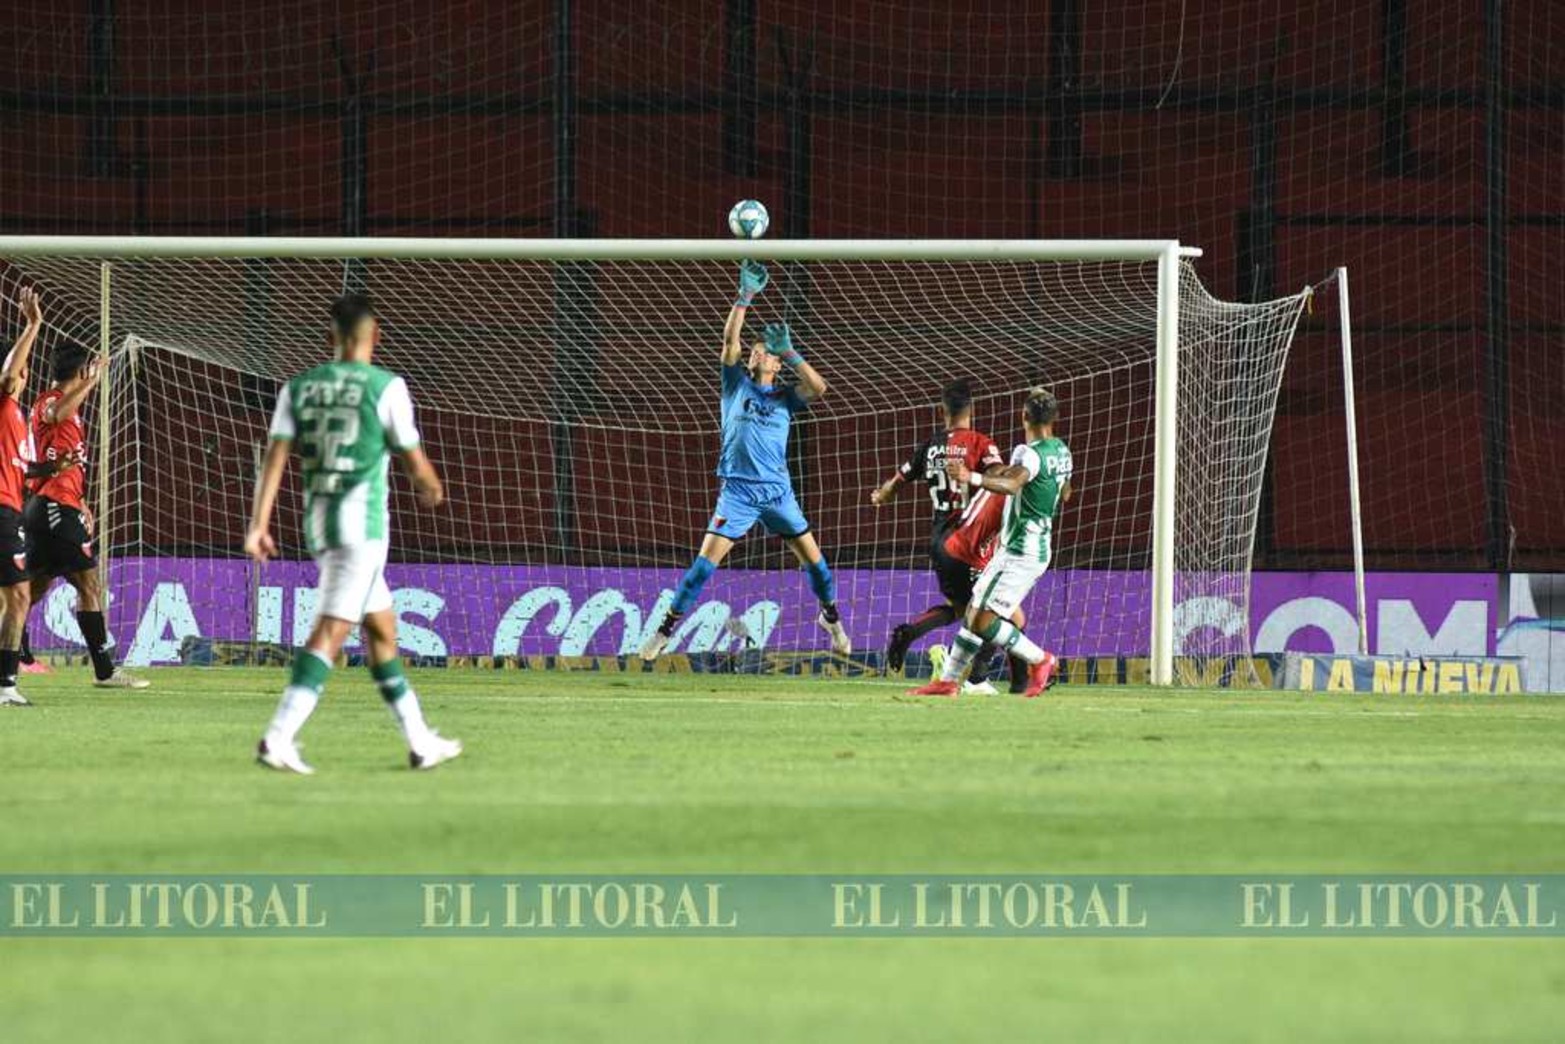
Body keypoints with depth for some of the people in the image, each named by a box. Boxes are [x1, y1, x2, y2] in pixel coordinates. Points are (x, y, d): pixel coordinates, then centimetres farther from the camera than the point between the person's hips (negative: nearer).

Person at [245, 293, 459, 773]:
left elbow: (276, 455, -1)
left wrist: (259, 523, -3)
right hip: (363, 518, -6)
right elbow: (416, 465, -2)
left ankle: (420, 741, 22)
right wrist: (431, 488, 20)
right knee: (330, 632, -10)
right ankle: (278, 738, -22)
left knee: (382, 627, 16)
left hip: (318, 518, 6)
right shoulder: (386, 387, -7)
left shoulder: (299, 387, 7)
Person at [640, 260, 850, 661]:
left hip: (777, 490, 2)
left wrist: (789, 352, -14)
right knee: (705, 563, -10)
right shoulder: (737, 384, 7)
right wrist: (746, 295, -13)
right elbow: (730, 339, -5)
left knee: (813, 559, 3)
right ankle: (665, 631, -6)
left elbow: (818, 388, -10)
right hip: (737, 490, -2)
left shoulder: (784, 397, 9)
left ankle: (832, 619, 27)